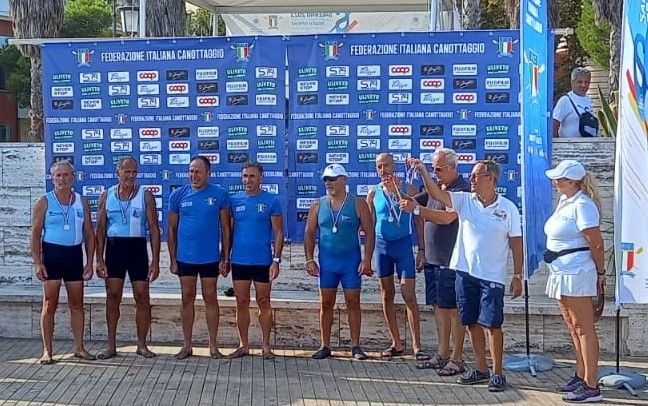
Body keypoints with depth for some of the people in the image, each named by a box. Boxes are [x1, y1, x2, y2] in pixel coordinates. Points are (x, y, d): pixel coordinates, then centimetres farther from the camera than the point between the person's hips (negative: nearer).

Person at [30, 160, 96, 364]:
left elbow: (89, 234, 10)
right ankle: (47, 351, 2)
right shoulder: (44, 202, -1)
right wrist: (37, 262, -12)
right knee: (50, 303, -3)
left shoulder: (82, 202, 7)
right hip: (52, 253, -3)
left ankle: (79, 348, 14)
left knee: (77, 303, 7)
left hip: (74, 254, 3)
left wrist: (90, 262, 3)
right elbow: (35, 234, -3)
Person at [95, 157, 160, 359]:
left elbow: (154, 229, 0)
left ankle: (142, 345, 10)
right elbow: (100, 229, 7)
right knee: (112, 296, 2)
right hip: (114, 247, 1)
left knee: (142, 297, -1)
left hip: (137, 247, -1)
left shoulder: (145, 195, 1)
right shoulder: (107, 196, 6)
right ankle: (111, 345, 10)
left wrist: (155, 261, -6)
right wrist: (99, 259, -1)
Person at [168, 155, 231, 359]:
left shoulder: (220, 194, -3)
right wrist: (172, 260, 3)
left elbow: (226, 228, 1)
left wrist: (225, 258, -3)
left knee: (210, 298, 5)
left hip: (210, 257, -2)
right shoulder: (178, 195, 2)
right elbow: (172, 230, 6)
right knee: (187, 299, 7)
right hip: (185, 257, 2)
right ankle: (187, 345, 15)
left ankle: (213, 346, 12)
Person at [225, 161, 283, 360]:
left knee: (263, 302, 5)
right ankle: (243, 345, 16)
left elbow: (278, 233, -2)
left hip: (263, 261, -2)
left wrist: (276, 260, -10)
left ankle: (266, 345, 14)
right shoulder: (234, 200, 6)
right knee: (242, 303, 7)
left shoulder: (271, 201, -2)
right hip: (239, 261, 2)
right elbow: (229, 231, 11)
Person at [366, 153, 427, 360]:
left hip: (403, 244, -3)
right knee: (387, 295, 8)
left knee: (409, 295, -8)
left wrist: (421, 249, -5)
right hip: (382, 244, 4)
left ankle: (417, 346, -5)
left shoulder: (408, 188, -3)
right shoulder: (374, 192, 5)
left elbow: (418, 220, 0)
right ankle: (396, 343, 18)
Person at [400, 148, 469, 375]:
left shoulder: (461, 189, -12)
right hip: (432, 258, 8)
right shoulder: (435, 188, 16)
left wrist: (417, 209, -29)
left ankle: (457, 359, 2)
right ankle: (442, 354, 20)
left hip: (451, 260, -8)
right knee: (439, 306, 12)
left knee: (453, 308, -4)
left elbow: (447, 217, -24)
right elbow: (413, 200, 18)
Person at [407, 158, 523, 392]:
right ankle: (480, 370, 23)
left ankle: (497, 373, 8)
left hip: (492, 276, -4)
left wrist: (517, 276, -3)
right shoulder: (465, 201, 3)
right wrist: (423, 171, -23)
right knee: (472, 323, 11)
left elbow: (516, 243, -1)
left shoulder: (508, 208, -3)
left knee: (492, 325, -2)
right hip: (466, 272, 4)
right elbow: (436, 194, -9)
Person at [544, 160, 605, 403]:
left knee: (584, 329, -6)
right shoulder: (564, 201, 12)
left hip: (576, 274, -10)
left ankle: (591, 387, -2)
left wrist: (600, 273, -6)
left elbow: (596, 244, -17)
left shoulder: (582, 206, -17)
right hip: (562, 273, 10)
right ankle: (581, 376, 27)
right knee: (574, 328, 17)